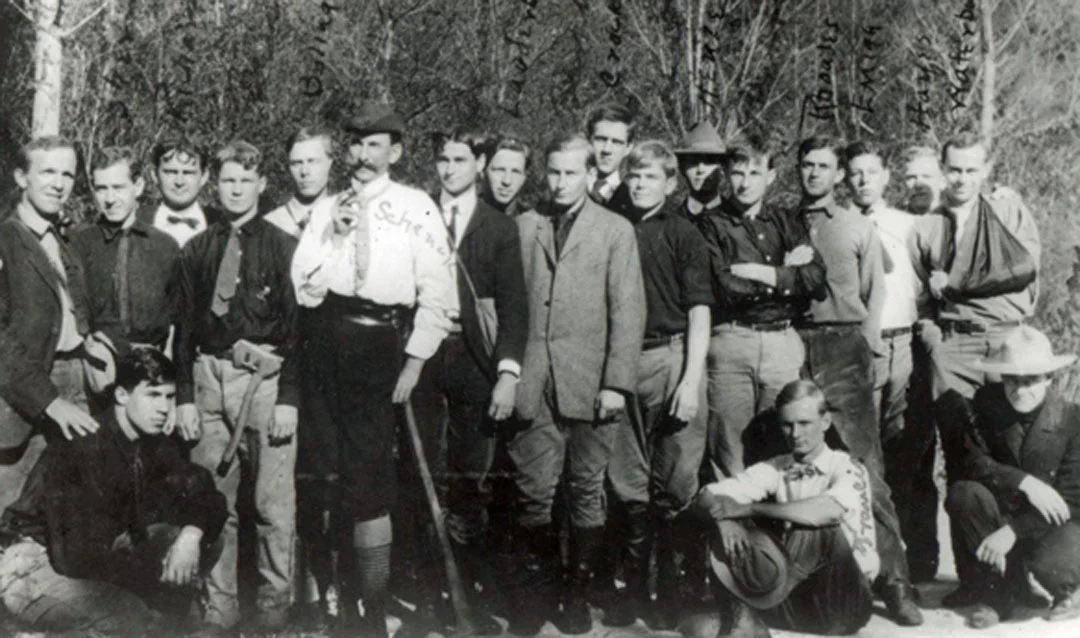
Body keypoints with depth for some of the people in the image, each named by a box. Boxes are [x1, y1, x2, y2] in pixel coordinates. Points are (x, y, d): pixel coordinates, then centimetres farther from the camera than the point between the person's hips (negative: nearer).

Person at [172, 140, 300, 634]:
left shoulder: (284, 248, 0)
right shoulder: (196, 251, 9)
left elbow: (297, 325, -2)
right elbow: (184, 326, 10)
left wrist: (289, 398, -8)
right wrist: (184, 396, 4)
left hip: (266, 377, -3)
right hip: (209, 376, 3)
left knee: (274, 502, 1)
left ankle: (275, 598, 15)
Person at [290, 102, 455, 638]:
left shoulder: (416, 207, 2)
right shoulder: (326, 209, 12)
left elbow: (437, 292, -2)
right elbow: (305, 289, 6)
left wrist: (414, 362, -7)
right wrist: (333, 238, -6)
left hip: (380, 343, -3)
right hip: (325, 342, 3)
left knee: (367, 476, -2)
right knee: (329, 469, 9)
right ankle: (349, 588, 29)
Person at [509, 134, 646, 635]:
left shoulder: (616, 230, 6)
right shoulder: (524, 226, 11)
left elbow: (627, 311, 0)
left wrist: (616, 383, -7)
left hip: (589, 382, -1)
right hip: (534, 382, 1)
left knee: (586, 492, 6)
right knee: (533, 492, 0)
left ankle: (578, 593, 18)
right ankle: (534, 594, 12)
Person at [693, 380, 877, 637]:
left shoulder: (846, 469, -8)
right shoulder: (774, 470, 5)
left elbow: (830, 510, -32)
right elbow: (707, 497, -4)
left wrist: (748, 509, -25)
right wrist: (725, 518, -29)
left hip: (846, 604, -5)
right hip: (792, 603, 5)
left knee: (822, 528, -33)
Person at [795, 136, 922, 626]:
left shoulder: (858, 227, 16)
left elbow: (876, 293, 12)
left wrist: (865, 343, 1)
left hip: (844, 345, -1)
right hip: (795, 343, 1)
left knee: (864, 464, -9)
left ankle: (893, 579, -8)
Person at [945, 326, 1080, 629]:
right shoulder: (987, 402, -6)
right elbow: (972, 462, -13)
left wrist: (1013, 531, -25)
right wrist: (1024, 482, -29)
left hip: (1053, 523, -3)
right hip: (1003, 510, 3)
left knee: (1048, 560, -35)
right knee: (962, 493, -28)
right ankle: (1005, 587, -11)